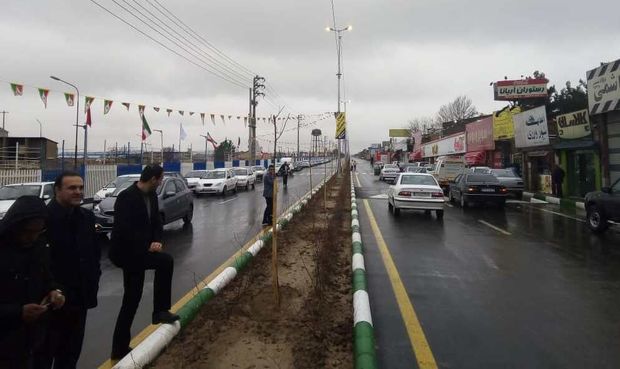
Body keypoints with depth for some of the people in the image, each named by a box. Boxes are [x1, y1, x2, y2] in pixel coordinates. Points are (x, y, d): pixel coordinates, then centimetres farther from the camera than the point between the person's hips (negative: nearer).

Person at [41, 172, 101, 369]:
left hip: (79, 296, 6)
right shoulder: (44, 217, -17)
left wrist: (93, 278, 7)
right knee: (46, 352, 11)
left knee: (71, 352, 20)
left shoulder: (87, 216, 5)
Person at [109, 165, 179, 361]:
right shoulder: (127, 197, -20)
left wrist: (156, 241, -10)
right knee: (165, 261, -23)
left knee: (132, 299, 14)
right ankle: (160, 311, -7)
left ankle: (120, 348, 27)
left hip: (139, 251, 9)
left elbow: (156, 221, 8)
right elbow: (123, 230, -26)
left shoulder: (151, 195, 5)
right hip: (127, 253, -9)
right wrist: (147, 246, -21)